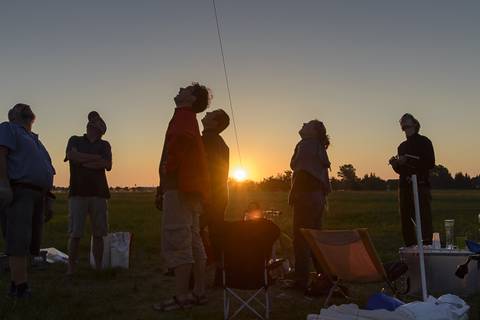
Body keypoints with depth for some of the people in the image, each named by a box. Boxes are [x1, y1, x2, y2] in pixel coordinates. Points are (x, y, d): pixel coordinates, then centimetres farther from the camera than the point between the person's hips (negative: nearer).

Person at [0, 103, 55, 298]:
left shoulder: (35, 141, 30)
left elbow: (46, 173, 25)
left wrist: (48, 202, 19)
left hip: (37, 194, 8)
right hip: (16, 192, -8)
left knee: (29, 242, 3)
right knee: (19, 239, -14)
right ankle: (21, 286, -17)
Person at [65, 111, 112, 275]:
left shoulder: (104, 145, 18)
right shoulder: (75, 140, 16)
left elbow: (108, 165, 1)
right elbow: (74, 156, -6)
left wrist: (83, 161, -4)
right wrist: (97, 158, -1)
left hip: (99, 193, 2)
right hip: (78, 192, -1)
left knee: (98, 234, 1)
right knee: (75, 234, -5)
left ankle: (98, 267, 7)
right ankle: (71, 268, 1)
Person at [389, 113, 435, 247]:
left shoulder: (424, 142, 3)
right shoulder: (402, 146, 21)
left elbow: (430, 163, -10)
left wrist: (408, 161, -15)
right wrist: (395, 164, 2)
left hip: (421, 186, -6)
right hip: (404, 186, 6)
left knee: (424, 218, -13)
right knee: (406, 220, 5)